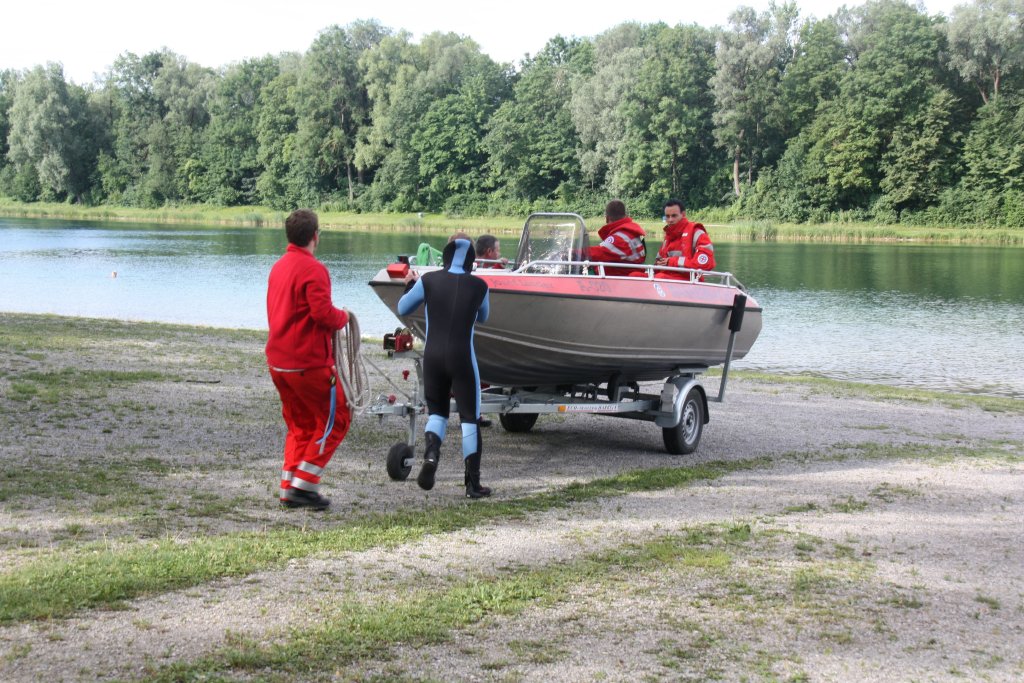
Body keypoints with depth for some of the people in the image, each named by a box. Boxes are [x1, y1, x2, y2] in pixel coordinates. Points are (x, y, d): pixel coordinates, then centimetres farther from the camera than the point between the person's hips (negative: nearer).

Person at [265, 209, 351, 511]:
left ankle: (289, 489, 14)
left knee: (300, 425, 17)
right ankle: (304, 485, -1)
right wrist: (342, 317, -3)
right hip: (309, 362, -8)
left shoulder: (278, 267, 13)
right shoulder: (314, 269, -15)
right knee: (335, 419, 4)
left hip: (278, 361, 8)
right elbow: (323, 313, -24)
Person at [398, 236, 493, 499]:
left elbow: (402, 308, 11)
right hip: (462, 358, -2)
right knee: (470, 418, 7)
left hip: (432, 356, 2)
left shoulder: (428, 281, -3)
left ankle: (431, 453, -10)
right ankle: (473, 484, 6)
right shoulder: (479, 286, -3)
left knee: (437, 411, 20)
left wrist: (410, 285, 29)